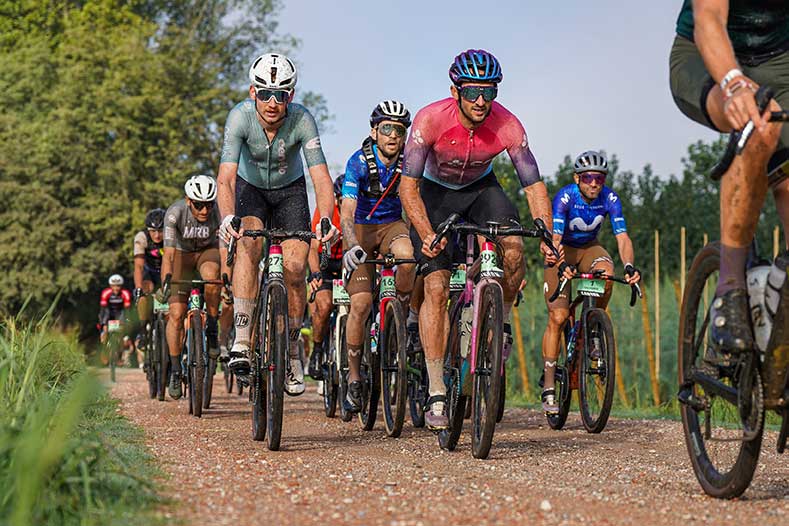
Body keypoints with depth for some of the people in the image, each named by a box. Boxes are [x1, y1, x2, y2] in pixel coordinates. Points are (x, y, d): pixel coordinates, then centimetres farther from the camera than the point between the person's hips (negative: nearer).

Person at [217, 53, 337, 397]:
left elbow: (320, 175, -35)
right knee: (249, 242, -30)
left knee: (295, 269, -12)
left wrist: (326, 219, -52)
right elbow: (226, 175, -38)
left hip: (290, 190, 1)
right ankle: (241, 340, -29)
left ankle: (292, 351, 9)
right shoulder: (240, 116, -30)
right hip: (251, 188, -1)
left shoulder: (302, 119, -29)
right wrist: (227, 217, -56)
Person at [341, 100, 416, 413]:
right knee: (361, 303, -14)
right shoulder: (359, 162, -21)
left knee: (407, 255, -36)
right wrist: (352, 247, -46)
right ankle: (354, 378, 1)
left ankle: (401, 317, -10)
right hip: (361, 228, -1)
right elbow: (347, 214, -28)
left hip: (393, 225, 2)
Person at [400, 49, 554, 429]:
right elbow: (407, 185, -32)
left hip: (481, 188, 2)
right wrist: (426, 234, -46)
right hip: (435, 192, -2)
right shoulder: (430, 120, -31)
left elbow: (534, 184, -20)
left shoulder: (507, 125, -26)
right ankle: (436, 395, -12)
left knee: (514, 248, -28)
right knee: (436, 287, -14)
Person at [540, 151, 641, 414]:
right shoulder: (564, 197, -27)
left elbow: (622, 237, -27)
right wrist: (561, 266, -56)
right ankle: (549, 387, -11)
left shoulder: (610, 199, -19)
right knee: (558, 316, -16)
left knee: (606, 271, -34)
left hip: (589, 247, 3)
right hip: (562, 250, -3)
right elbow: (555, 238, -37)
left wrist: (629, 266, -47)